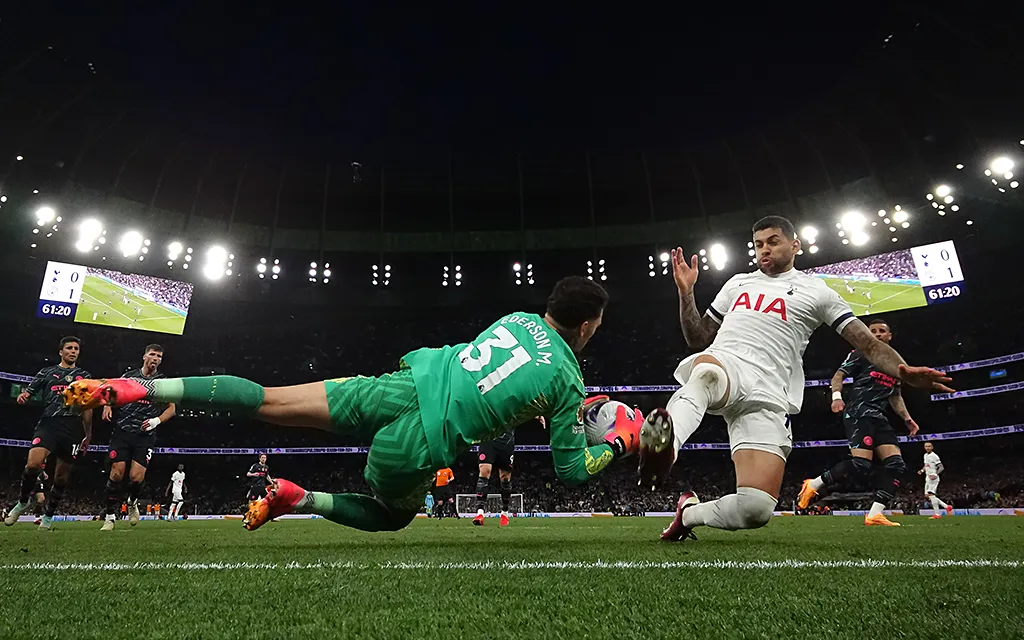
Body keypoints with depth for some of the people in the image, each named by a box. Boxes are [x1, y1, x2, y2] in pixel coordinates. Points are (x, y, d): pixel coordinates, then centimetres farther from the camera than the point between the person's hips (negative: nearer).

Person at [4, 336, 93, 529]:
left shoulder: (84, 376, 18)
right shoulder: (47, 372, 16)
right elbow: (29, 392, 11)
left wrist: (88, 435, 14)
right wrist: (23, 395, -15)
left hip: (73, 428, 1)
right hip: (49, 422, -1)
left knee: (61, 476, 3)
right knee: (33, 464, -22)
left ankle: (48, 516, 21)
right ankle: (23, 501, 6)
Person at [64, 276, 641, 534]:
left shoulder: (516, 317, 12)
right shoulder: (568, 379, -2)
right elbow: (573, 471, 4)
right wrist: (620, 443, 21)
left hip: (400, 386, 4)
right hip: (418, 445, -4)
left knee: (267, 401, 9)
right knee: (392, 516, 27)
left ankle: (131, 388, 4)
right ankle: (298, 500, 8)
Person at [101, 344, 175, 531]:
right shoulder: (129, 376, 9)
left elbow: (171, 408, 10)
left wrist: (157, 420, -7)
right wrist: (107, 406, 0)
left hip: (145, 435, -1)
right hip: (122, 431, 1)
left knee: (137, 477, -11)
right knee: (117, 473, -9)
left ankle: (132, 502, 22)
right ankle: (110, 516, 6)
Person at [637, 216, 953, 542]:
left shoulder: (816, 292, 18)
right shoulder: (737, 283, 27)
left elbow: (869, 344, 11)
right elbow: (698, 339, 27)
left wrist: (904, 371, -10)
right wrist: (685, 292, 14)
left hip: (767, 395, 0)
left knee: (756, 508, -17)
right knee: (706, 374, -43)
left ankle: (690, 513, 8)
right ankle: (665, 447, -65)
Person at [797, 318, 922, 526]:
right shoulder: (861, 354, 4)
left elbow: (895, 396, 32)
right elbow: (838, 376, -3)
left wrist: (907, 418, 18)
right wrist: (836, 396, -22)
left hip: (878, 417, 8)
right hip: (859, 413, -8)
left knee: (896, 464, -6)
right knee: (861, 465, -23)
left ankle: (874, 515, -7)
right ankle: (813, 485, -9)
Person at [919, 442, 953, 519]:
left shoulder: (934, 456, -12)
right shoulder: (925, 455, 15)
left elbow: (941, 467, -15)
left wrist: (935, 474, -28)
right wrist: (922, 470, 10)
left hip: (933, 478, -9)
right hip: (927, 478, 9)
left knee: (931, 494, -16)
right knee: (927, 496, 7)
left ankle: (937, 514, -10)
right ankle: (947, 506, 17)